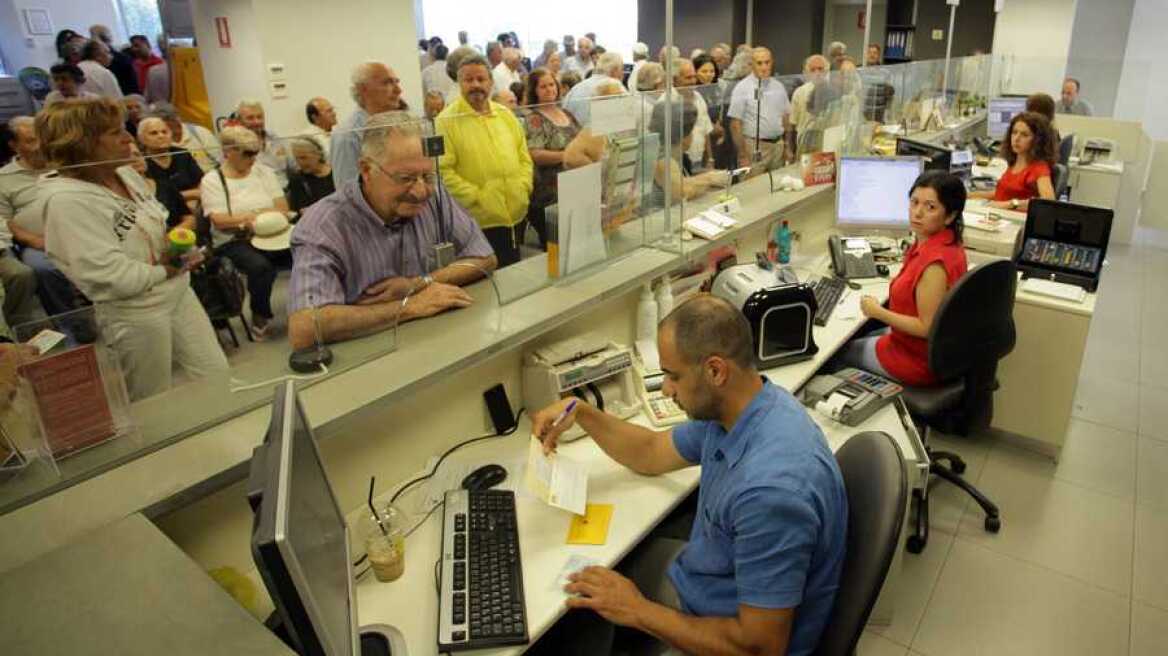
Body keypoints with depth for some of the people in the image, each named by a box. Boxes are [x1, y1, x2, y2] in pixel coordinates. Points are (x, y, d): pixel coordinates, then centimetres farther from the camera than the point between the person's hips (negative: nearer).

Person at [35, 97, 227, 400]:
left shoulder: (127, 174, 3)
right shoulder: (67, 199, -21)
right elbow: (113, 276, -25)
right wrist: (166, 270, -10)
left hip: (178, 292, 8)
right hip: (134, 312, -7)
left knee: (218, 375, 15)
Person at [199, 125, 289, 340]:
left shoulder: (264, 171, 13)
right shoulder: (212, 180, 2)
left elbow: (283, 208, 4)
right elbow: (219, 221, -10)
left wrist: (253, 218, -13)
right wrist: (262, 213, -13)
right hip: (234, 242, -3)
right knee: (261, 266, -35)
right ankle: (260, 317, -10)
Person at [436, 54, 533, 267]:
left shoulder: (505, 115, 12)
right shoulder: (447, 120, -7)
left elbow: (524, 157, 17)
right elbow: (443, 170, -14)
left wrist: (523, 187, 1)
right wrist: (476, 197, -17)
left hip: (516, 215, 6)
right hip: (479, 221, -6)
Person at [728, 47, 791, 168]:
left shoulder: (779, 87, 10)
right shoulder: (742, 88, -6)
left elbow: (786, 117, 16)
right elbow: (735, 124, -10)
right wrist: (742, 155, -14)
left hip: (778, 144, 5)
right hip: (753, 146, -5)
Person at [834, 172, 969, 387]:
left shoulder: (934, 263, -33)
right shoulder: (949, 244, -3)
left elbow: (927, 328, -27)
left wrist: (877, 312, -19)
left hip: (919, 361, -9)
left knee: (839, 350, 13)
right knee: (862, 335, 29)